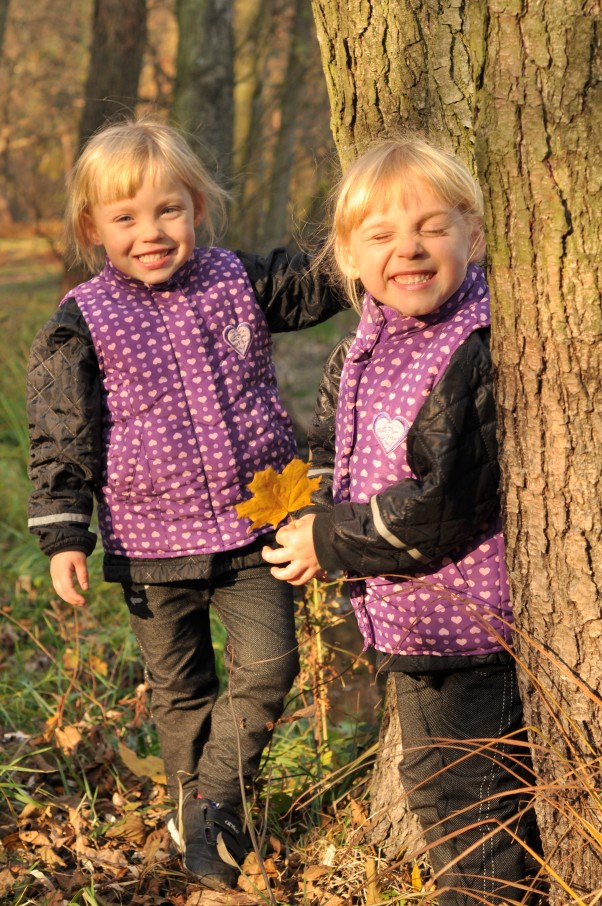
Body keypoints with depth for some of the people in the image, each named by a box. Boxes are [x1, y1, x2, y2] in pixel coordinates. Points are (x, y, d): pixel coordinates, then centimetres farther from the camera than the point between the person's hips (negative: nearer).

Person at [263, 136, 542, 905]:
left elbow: (443, 505, -26)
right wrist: (312, 518, -5)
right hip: (407, 626, 9)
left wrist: (333, 546, -16)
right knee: (431, 787, 24)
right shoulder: (356, 358, 5)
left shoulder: (479, 356, -22)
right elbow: (328, 456, 17)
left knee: (473, 807, 2)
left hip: (473, 633, -9)